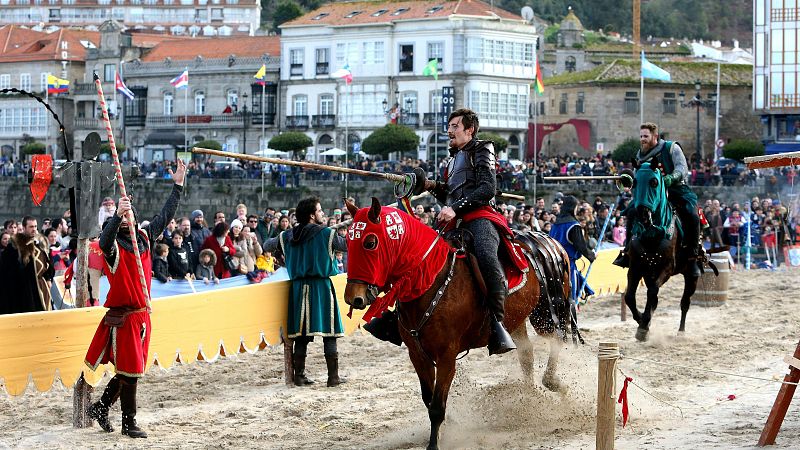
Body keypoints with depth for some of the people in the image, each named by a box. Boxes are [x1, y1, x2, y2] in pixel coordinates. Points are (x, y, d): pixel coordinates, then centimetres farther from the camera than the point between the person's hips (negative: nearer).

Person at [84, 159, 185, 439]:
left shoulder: (144, 236, 9)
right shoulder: (113, 245, -11)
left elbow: (165, 216, 19)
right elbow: (105, 240, -35)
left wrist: (178, 186, 19)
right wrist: (117, 215, -50)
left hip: (142, 314, 7)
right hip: (123, 316, -7)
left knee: (131, 369, 13)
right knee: (129, 369, -3)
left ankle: (100, 407, 28)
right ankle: (129, 422, 6)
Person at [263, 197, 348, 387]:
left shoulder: (287, 236, 7)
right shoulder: (326, 234, -6)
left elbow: (267, 246, 20)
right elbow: (348, 245, -1)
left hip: (298, 287, 4)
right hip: (321, 286, -4)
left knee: (301, 335, 8)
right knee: (329, 333, 1)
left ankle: (299, 375, 8)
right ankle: (333, 377, 0)